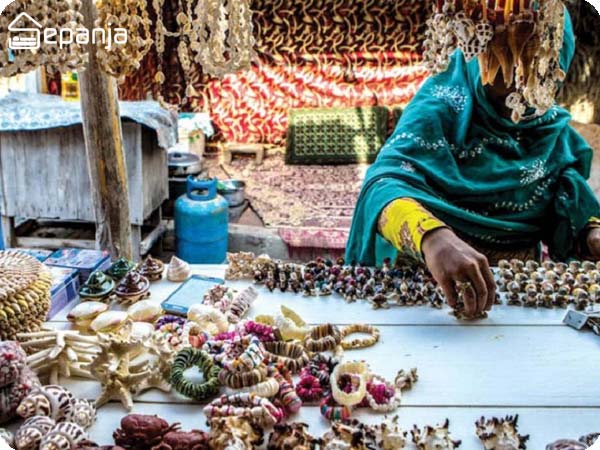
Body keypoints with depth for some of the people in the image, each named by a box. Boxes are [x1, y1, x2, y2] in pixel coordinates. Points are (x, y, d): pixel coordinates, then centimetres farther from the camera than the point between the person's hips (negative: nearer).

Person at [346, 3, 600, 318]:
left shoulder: (555, 131, 5)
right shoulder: (445, 104, -11)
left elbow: (573, 210, 12)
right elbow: (386, 182, -27)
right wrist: (433, 238, -47)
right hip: (428, 280, -3)